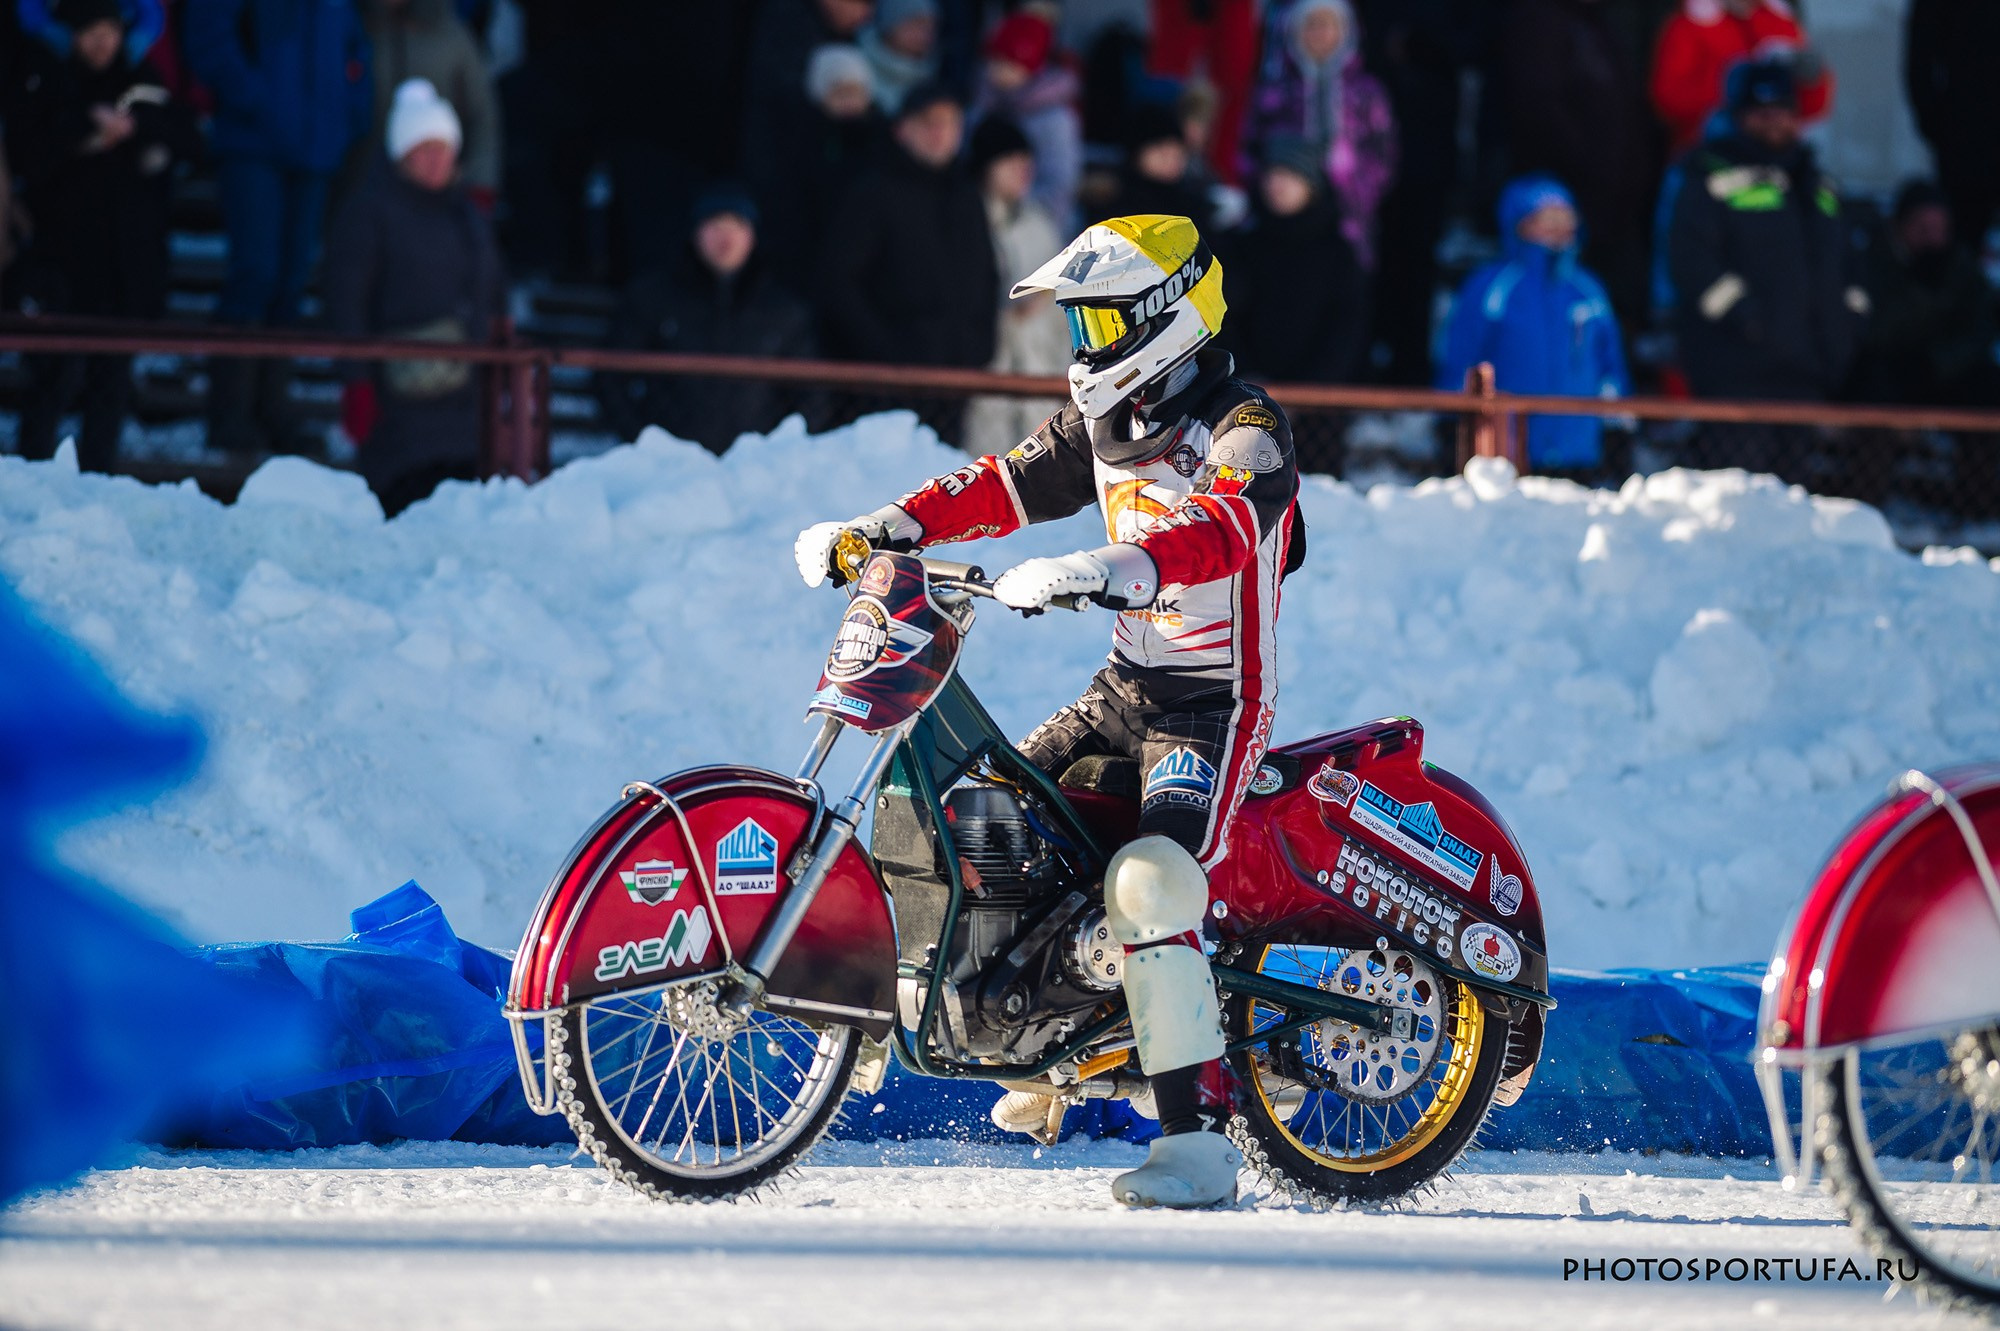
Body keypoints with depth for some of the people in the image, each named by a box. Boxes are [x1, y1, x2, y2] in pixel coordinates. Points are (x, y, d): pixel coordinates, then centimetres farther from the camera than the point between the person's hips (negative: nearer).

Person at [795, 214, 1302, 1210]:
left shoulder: (1244, 430, -17)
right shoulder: (1103, 421, 11)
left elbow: (1221, 529, -36)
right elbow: (1008, 485, 14)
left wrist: (1111, 568, -53)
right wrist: (892, 527, -3)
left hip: (1214, 704, -9)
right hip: (1125, 683, 9)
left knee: (1148, 885, -29)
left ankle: (1199, 1145, -29)